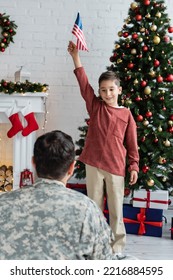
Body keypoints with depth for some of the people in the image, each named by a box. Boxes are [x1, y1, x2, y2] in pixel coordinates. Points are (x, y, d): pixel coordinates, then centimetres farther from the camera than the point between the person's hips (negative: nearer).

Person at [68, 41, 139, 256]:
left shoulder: (126, 114, 2)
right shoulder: (95, 106, 4)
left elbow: (131, 144, 4)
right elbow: (83, 82, -4)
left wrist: (134, 166, -2)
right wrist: (75, 55, -12)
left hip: (116, 166, -1)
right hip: (93, 164, 1)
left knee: (116, 208, 5)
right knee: (94, 205, 8)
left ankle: (118, 245, 15)